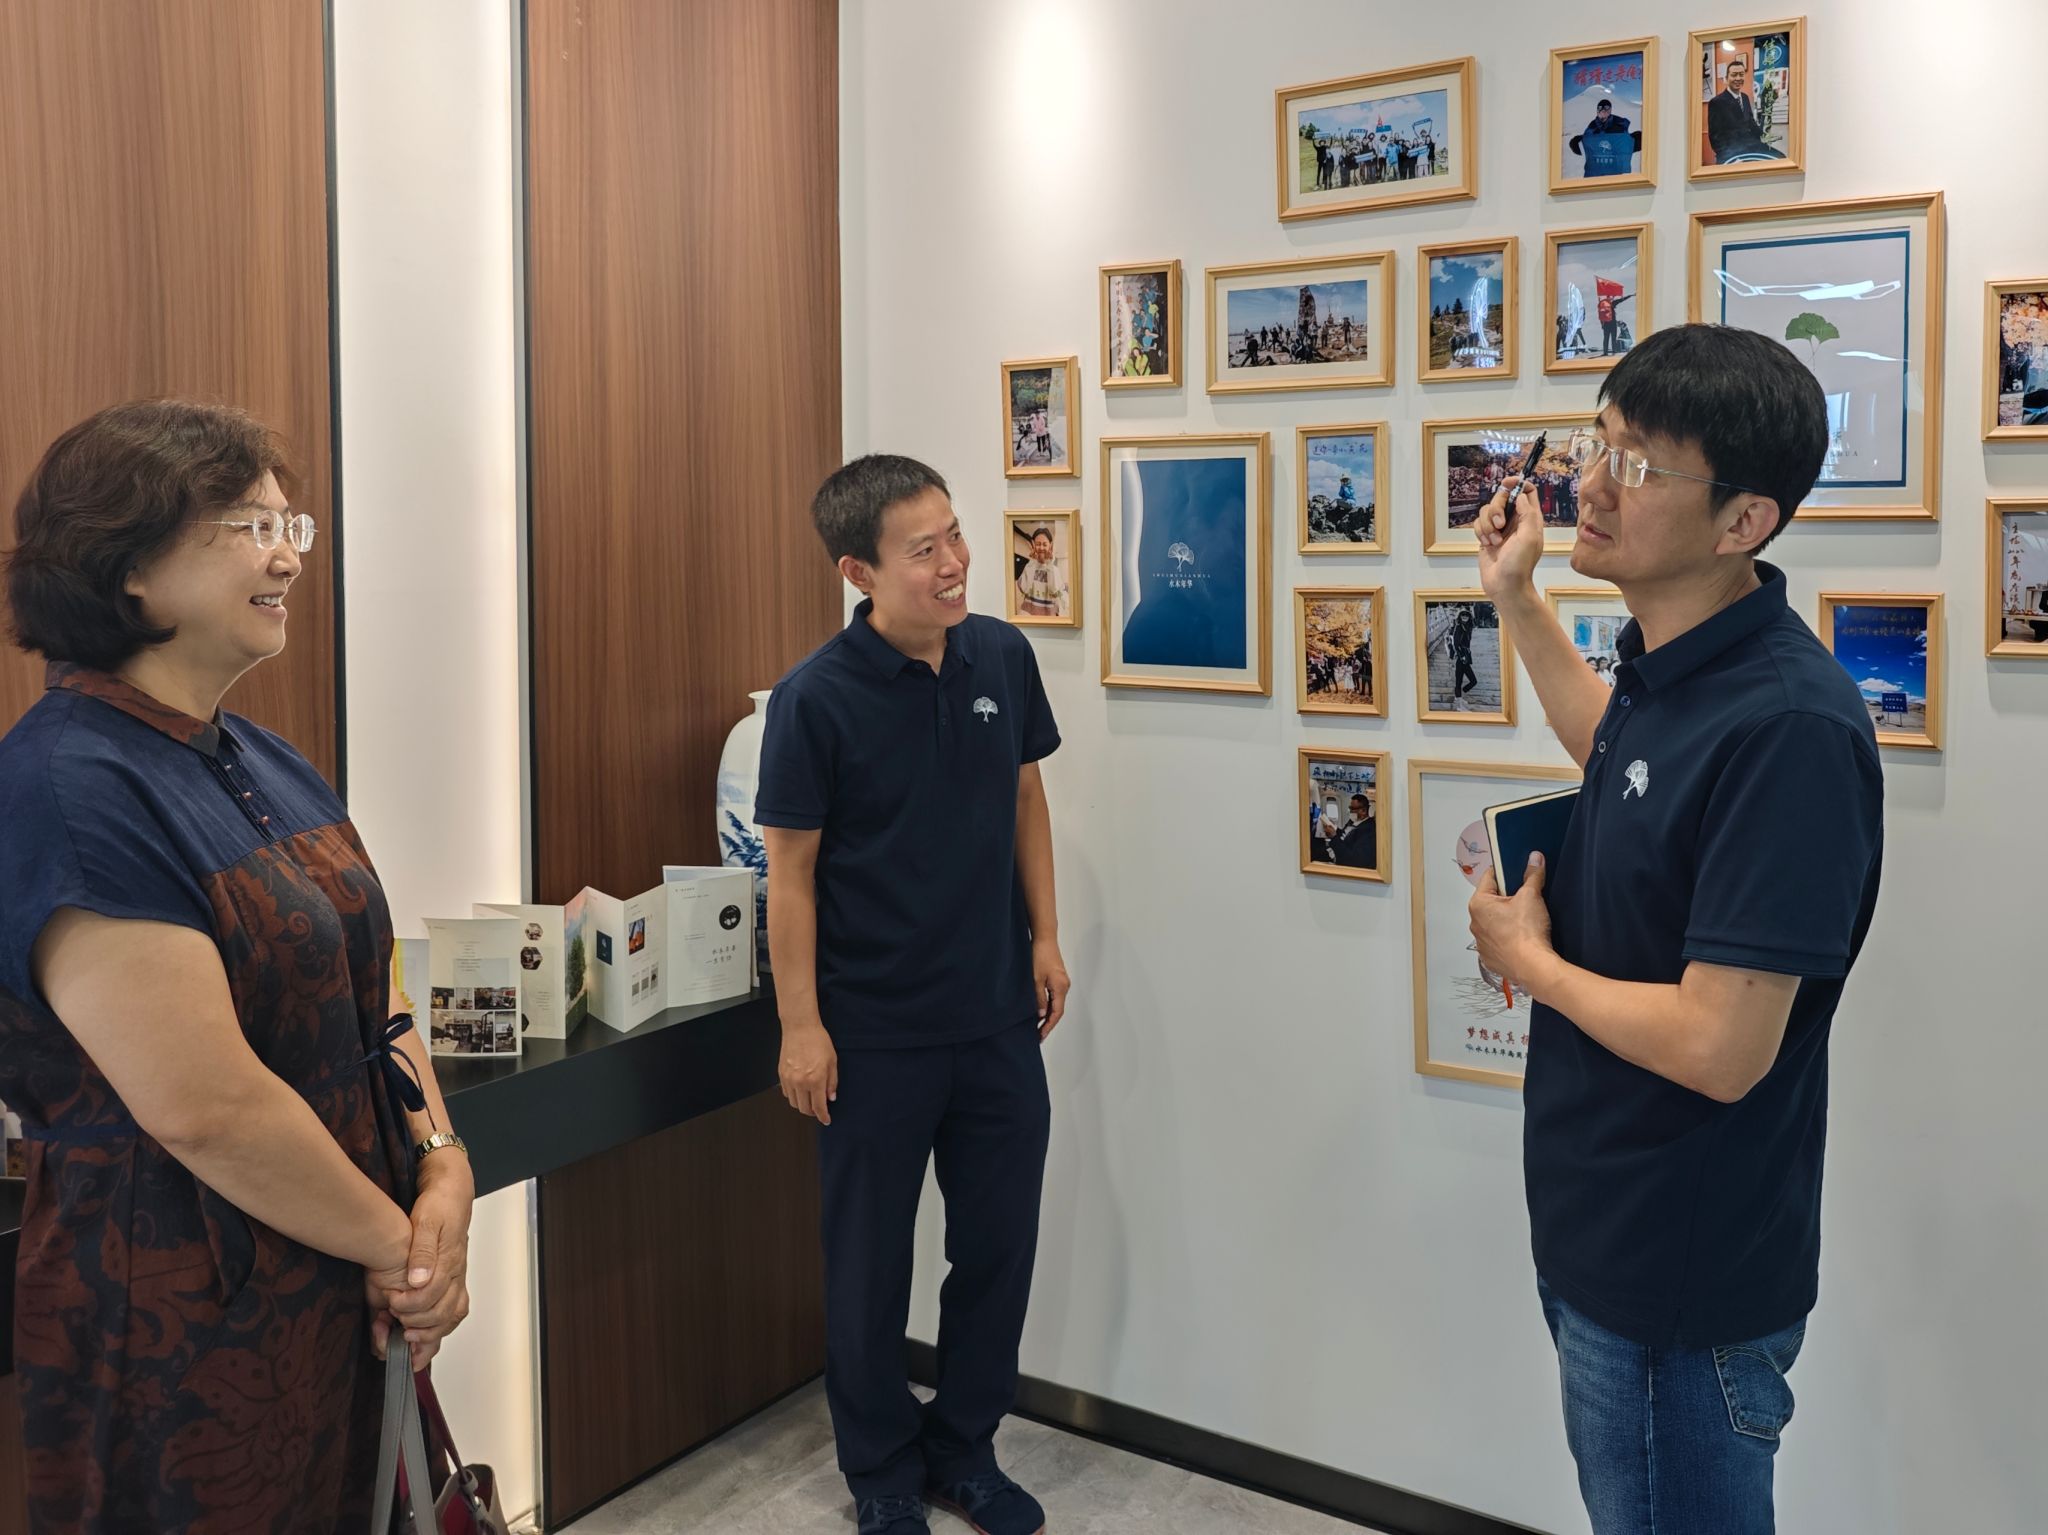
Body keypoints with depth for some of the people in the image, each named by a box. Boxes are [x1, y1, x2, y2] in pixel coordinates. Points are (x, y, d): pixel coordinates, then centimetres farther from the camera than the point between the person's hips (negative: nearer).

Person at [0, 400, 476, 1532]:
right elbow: (204, 1106, -25)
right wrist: (398, 1244, -13)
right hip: (183, 1337, -8)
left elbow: (368, 994, 10)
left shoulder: (266, 765, 9)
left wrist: (445, 1167, -6)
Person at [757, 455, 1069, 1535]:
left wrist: (1045, 936, 9)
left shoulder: (1002, 656, -3)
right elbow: (792, 868, -10)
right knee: (871, 1259, 11)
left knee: (1000, 1242, 14)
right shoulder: (816, 699, -15)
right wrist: (800, 1026, -10)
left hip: (999, 1018, 4)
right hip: (876, 1032, -4)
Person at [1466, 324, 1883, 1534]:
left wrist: (1531, 961, -14)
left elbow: (1719, 1048, -30)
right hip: (1604, 1237, 9)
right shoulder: (1668, 662, 0)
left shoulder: (1789, 728, -29)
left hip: (1683, 1286, -9)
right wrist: (1518, 599, 20)